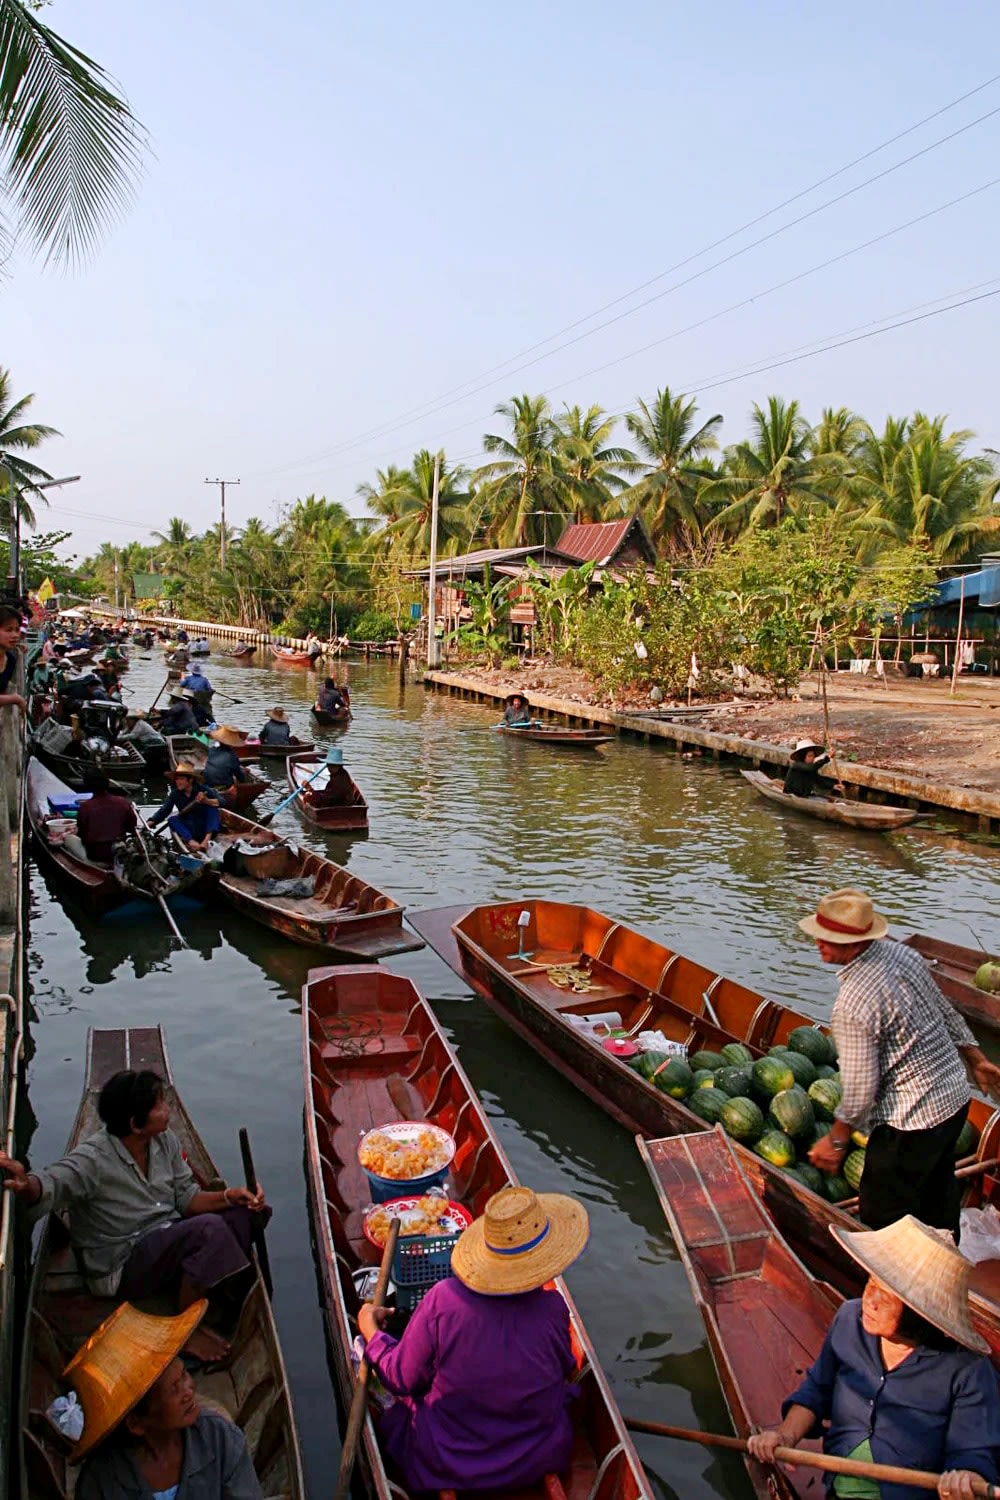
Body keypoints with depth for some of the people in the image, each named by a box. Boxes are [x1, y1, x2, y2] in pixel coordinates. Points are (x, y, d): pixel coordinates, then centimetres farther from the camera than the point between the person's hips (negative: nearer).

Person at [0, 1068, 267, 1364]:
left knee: (240, 1212, -8)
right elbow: (51, 1185, -41)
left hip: (166, 1240, 7)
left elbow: (186, 1197, 4)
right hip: (121, 1267, -7)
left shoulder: (164, 1140, -2)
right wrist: (26, 1184, -65)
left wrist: (229, 1195, -14)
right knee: (209, 1229, -29)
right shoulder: (93, 1159, -23)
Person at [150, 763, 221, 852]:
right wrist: (151, 822, -23)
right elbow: (164, 810, -8)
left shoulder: (203, 790, -11)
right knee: (172, 819, -20)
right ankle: (191, 841, -40)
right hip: (189, 831, 2)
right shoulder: (175, 794, -3)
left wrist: (207, 801, -37)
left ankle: (207, 838, -35)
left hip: (205, 827, -2)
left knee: (212, 806, -22)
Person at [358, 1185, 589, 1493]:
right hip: (537, 1464, 1)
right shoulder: (553, 1309, -23)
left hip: (445, 1468, -1)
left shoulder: (441, 1301, -26)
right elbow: (567, 1372, -3)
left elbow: (403, 1381, -13)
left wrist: (371, 1332, 4)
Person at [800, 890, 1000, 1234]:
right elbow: (946, 1014, 9)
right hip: (956, 1093, 9)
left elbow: (860, 1088, -22)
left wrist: (835, 1141, -7)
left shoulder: (853, 1004, -29)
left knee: (882, 1221, 8)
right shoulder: (903, 952, -5)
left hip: (912, 1120, -9)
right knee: (938, 1195, 30)